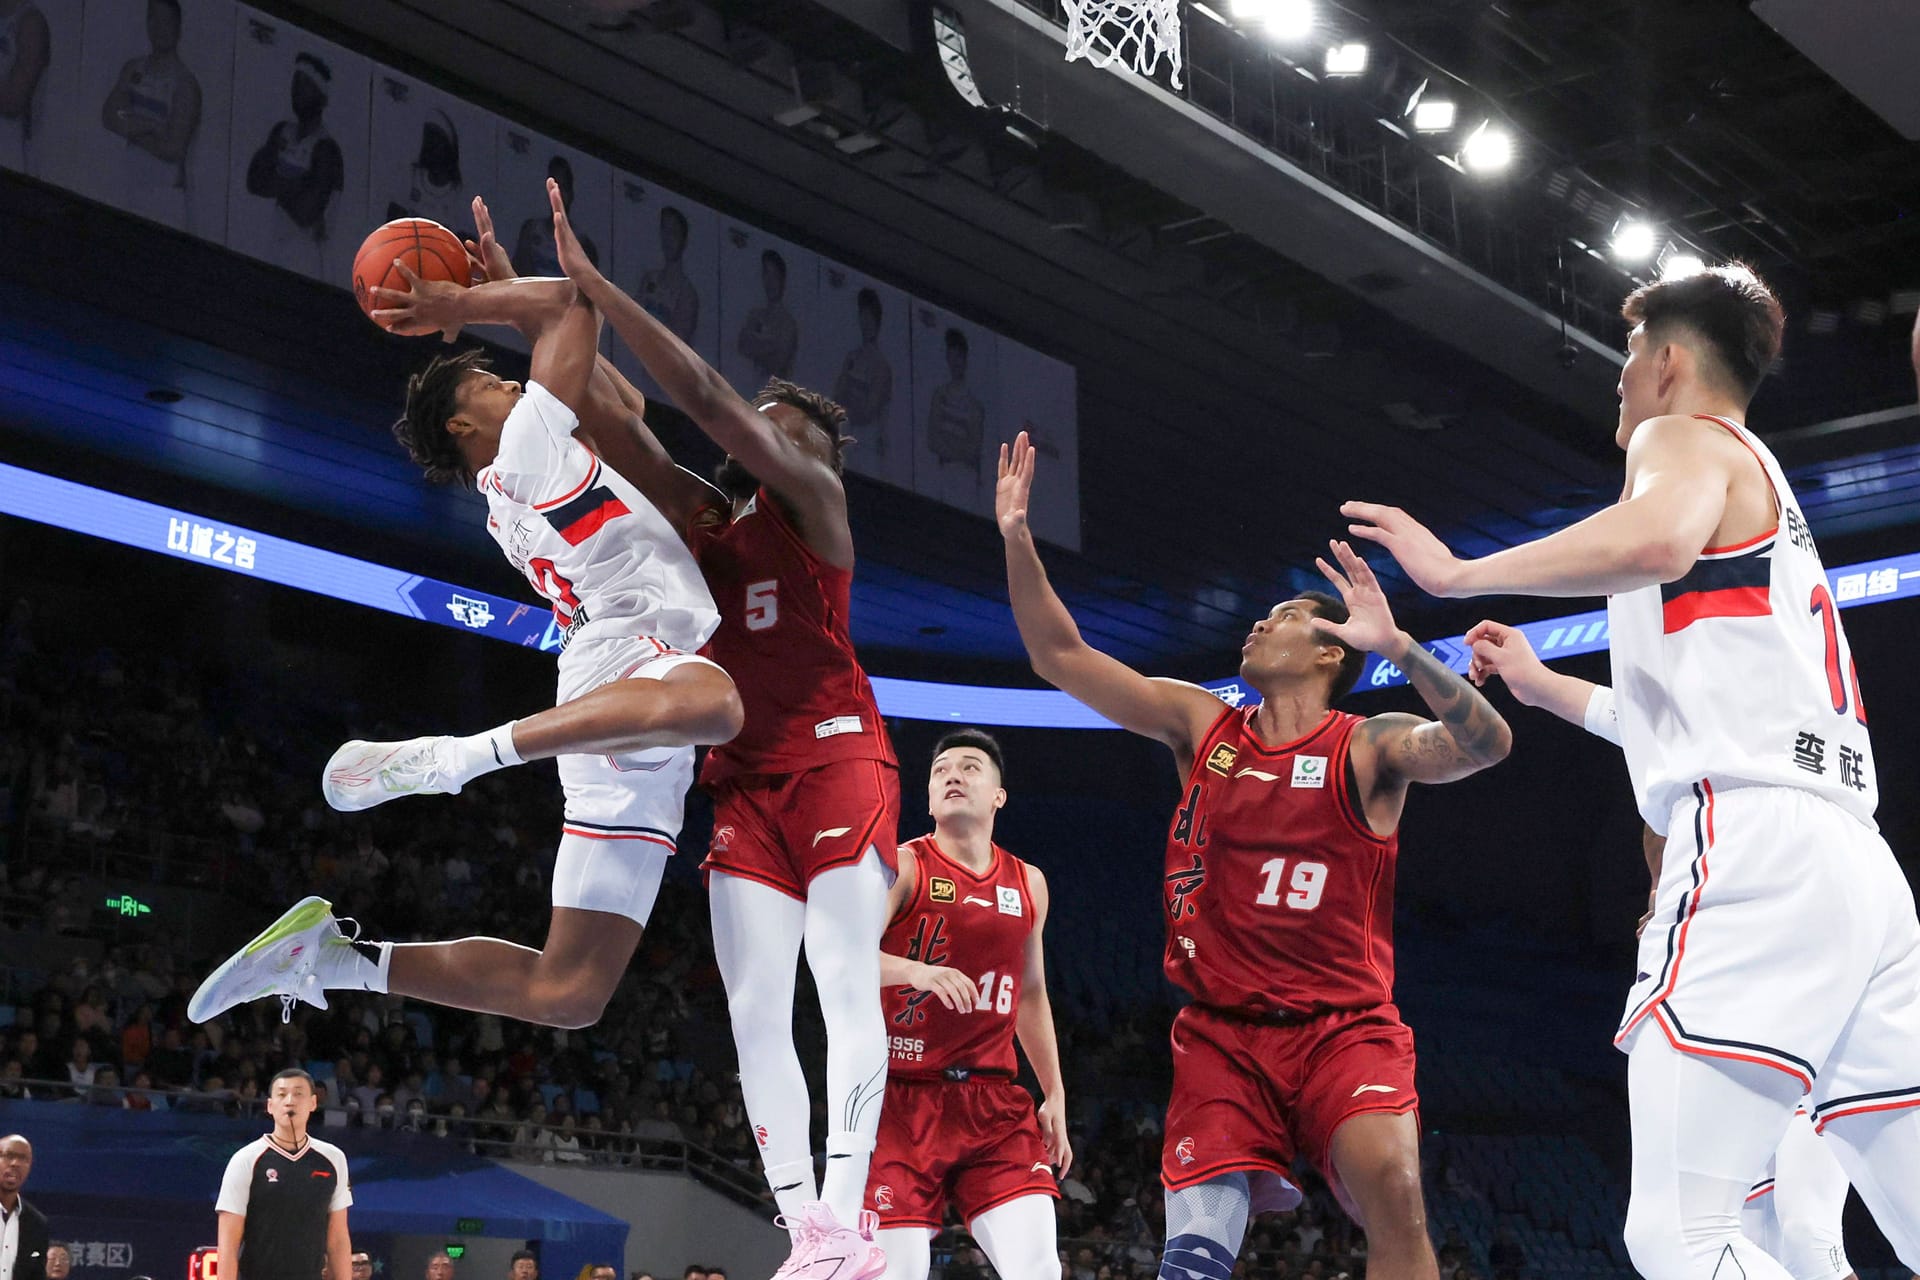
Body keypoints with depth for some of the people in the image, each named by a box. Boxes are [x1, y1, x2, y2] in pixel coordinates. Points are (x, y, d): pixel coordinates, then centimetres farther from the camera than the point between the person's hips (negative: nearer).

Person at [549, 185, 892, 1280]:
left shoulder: (814, 492, 1)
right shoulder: (709, 517, 19)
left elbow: (703, 393, -11)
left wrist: (591, 283, -12)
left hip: (837, 758, -7)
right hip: (747, 779, 7)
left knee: (847, 986, -14)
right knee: (755, 1011, -2)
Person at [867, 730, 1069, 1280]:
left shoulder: (1028, 883, 12)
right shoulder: (903, 866, -3)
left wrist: (1054, 1095, 19)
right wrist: (915, 970, -37)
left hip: (993, 1104, 4)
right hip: (904, 1097, -4)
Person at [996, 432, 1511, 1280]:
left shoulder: (1368, 747, -1)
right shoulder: (1201, 725, 9)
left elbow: (1485, 744, -21)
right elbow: (1061, 656, 9)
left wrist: (1398, 647, -34)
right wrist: (1017, 535, 0)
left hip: (1344, 1027, -3)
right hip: (1222, 1033, 3)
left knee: (1393, 1195, -27)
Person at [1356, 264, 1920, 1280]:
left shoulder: (1687, 437, 7)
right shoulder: (1765, 496, 34)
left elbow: (1659, 537, -21)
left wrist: (1461, 573, -11)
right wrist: (1544, 686, 52)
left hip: (1754, 851, -10)